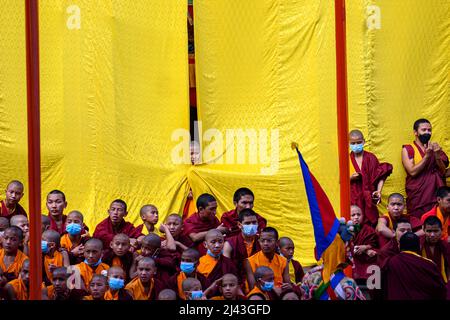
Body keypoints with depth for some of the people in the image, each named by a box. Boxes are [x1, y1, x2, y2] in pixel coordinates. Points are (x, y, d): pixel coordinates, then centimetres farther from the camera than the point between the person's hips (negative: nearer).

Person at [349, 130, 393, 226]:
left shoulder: (371, 158, 3)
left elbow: (381, 177, 1)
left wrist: (378, 191, -14)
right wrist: (350, 178, -12)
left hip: (368, 196, 0)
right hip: (353, 198, 0)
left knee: (370, 224, -5)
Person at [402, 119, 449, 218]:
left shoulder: (434, 148, 14)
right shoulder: (407, 149, 1)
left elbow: (443, 172, 6)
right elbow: (412, 172, -11)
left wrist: (437, 156, -9)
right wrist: (427, 156, -16)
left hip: (436, 194, 3)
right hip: (418, 197, -3)